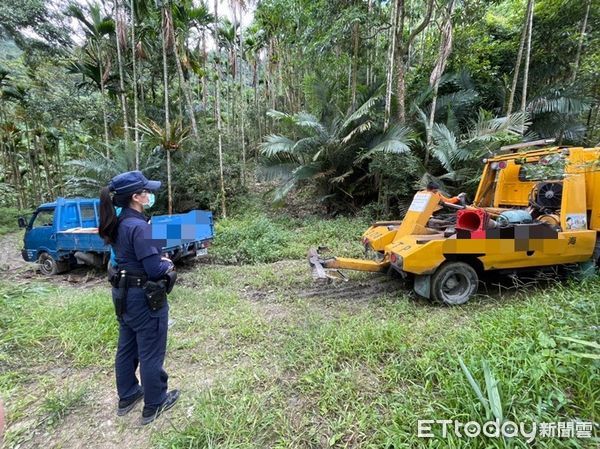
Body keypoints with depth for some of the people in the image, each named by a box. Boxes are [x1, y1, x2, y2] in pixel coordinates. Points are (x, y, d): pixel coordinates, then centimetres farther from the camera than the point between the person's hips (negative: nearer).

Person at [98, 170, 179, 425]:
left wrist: (159, 259, 2)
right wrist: (169, 264, -6)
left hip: (123, 293, 9)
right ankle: (154, 405, 28)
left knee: (127, 348, 23)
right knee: (151, 353, 9)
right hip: (144, 297, -9)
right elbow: (154, 269, -26)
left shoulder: (118, 223, 3)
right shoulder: (138, 226, -25)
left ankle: (127, 396, 42)